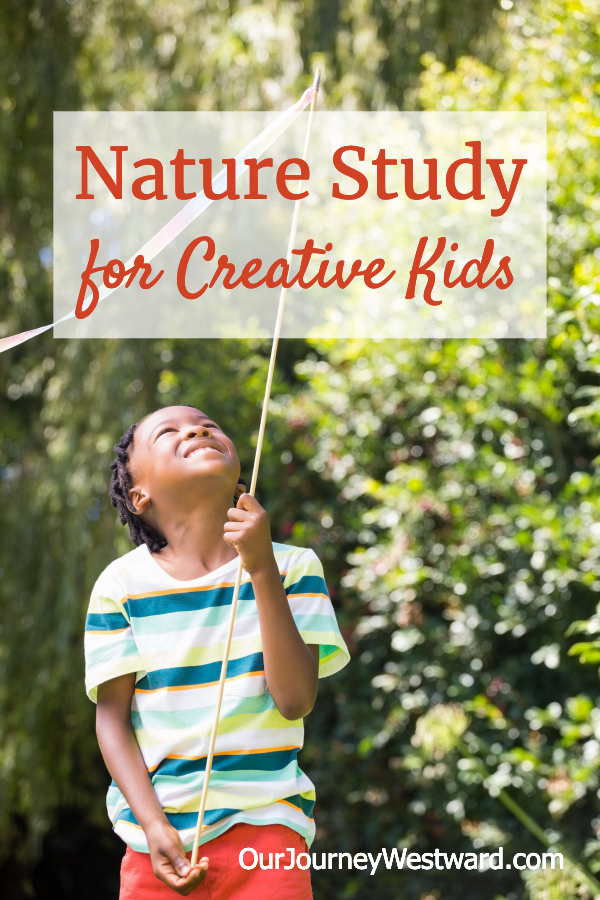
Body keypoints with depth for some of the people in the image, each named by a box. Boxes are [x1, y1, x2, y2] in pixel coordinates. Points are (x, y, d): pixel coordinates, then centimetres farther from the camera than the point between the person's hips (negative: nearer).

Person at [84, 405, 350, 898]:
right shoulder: (122, 585, 1)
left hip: (266, 825, 0)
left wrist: (262, 570, -15)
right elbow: (112, 717, 1)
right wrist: (155, 826, -11)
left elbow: (294, 700, -9)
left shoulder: (293, 567, 1)